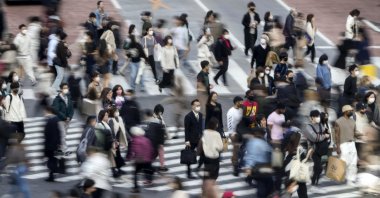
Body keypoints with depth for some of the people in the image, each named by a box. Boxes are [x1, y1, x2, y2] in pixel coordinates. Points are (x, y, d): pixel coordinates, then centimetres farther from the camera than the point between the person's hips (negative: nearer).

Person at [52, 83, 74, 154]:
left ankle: (60, 148, 22)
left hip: (68, 119, 6)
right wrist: (65, 117, -15)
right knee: (63, 135, -5)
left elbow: (71, 108, 9)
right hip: (61, 120, -6)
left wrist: (69, 117, -6)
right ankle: (65, 150, -5)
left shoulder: (68, 97, 4)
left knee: (64, 134, 12)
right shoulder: (57, 99, -13)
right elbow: (56, 110, -16)